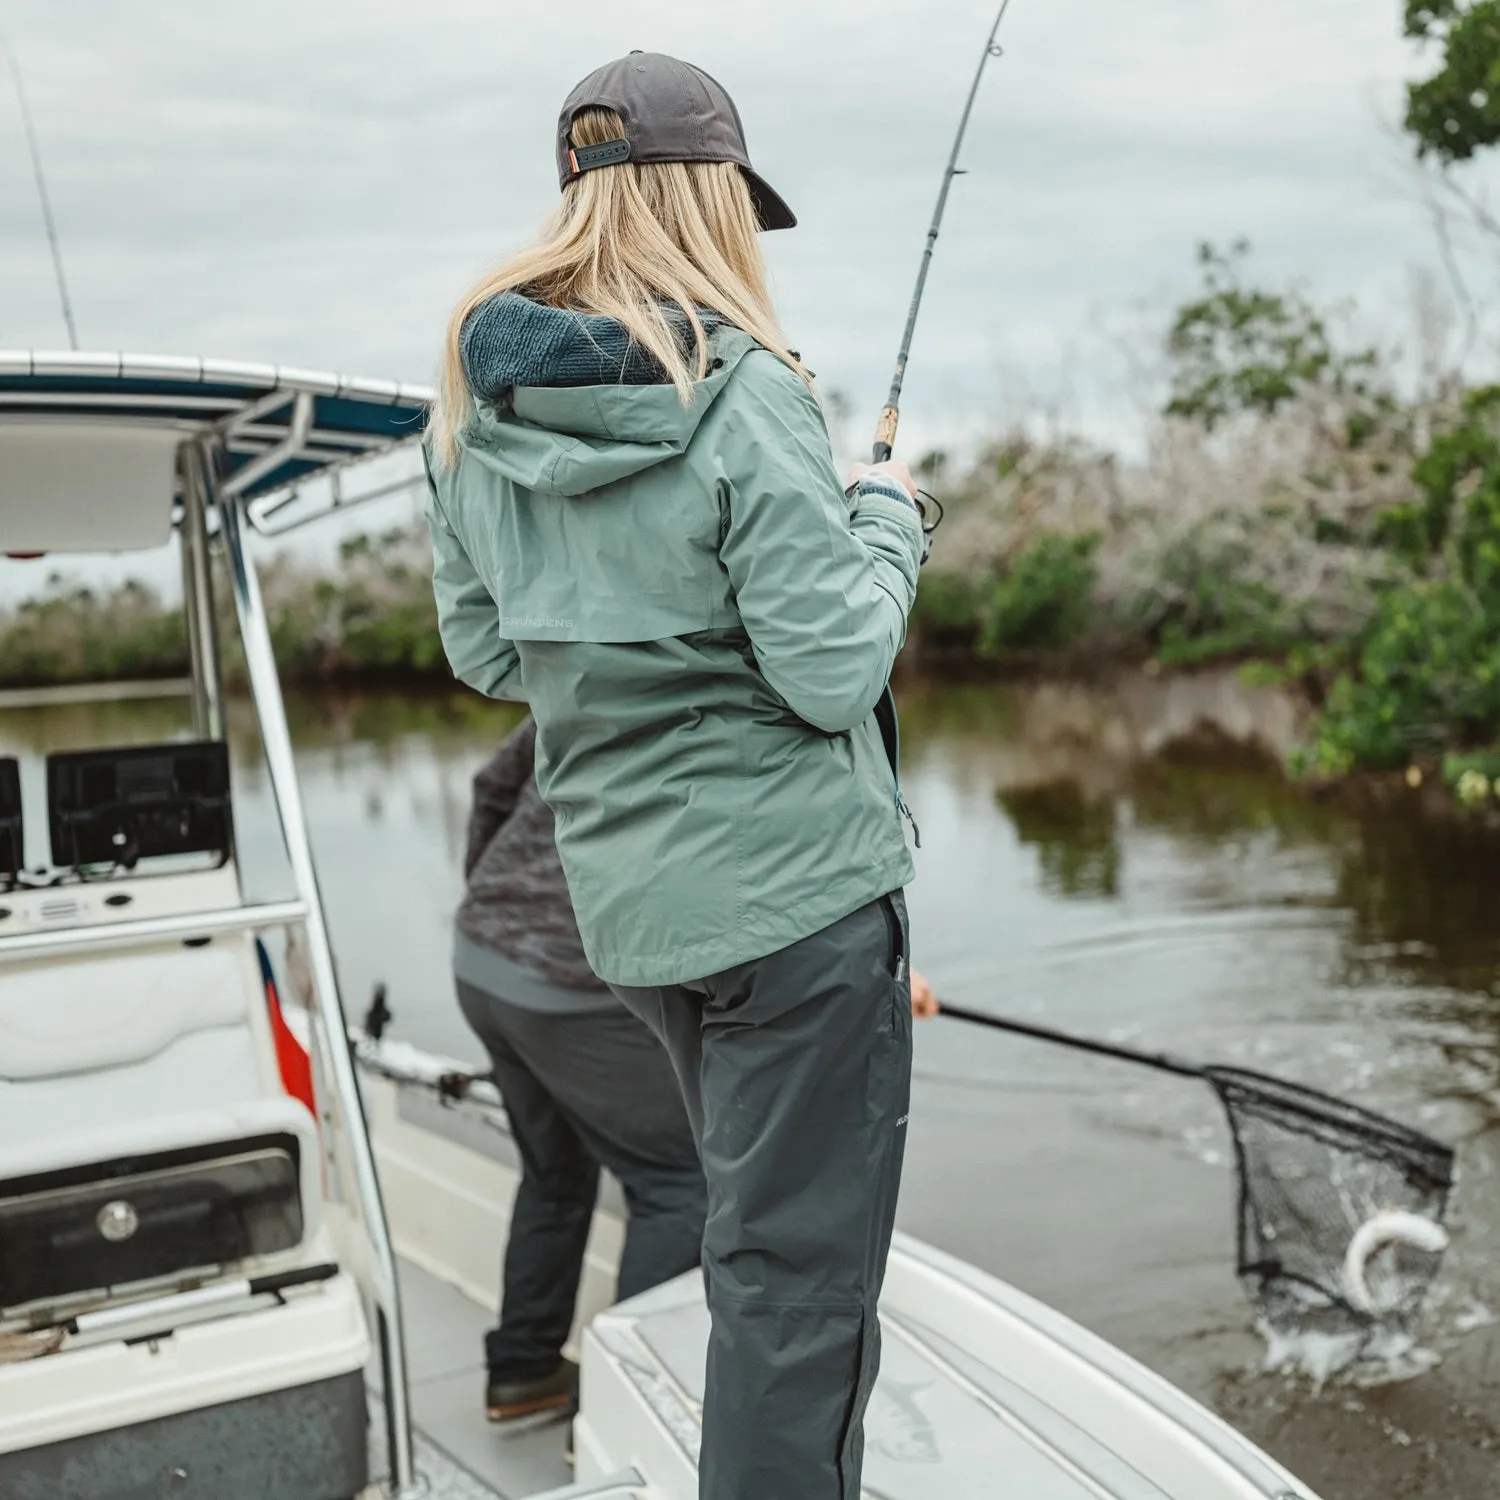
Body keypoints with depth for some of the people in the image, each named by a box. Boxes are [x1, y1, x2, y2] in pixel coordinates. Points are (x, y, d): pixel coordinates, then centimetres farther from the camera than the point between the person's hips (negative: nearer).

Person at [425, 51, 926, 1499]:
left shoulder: (475, 405, 2)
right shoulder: (741, 394, -18)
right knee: (793, 1263, 5)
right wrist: (885, 519, -1)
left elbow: (486, 651, 9)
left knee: (762, 1226, 25)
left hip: (626, 896, 8)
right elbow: (834, 674, -17)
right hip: (790, 889, -7)